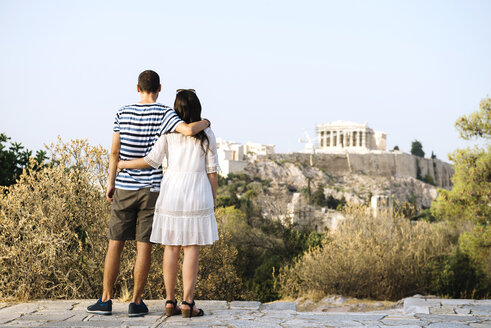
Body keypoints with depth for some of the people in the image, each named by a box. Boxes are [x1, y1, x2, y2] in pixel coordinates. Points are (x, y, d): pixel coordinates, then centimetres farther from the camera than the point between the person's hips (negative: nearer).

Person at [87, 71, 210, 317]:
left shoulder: (123, 113, 3)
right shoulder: (163, 114, -5)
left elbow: (115, 152, 3)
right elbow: (189, 130, -21)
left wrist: (111, 183, 11)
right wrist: (205, 122, 1)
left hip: (124, 189, 2)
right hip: (152, 189, -2)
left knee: (115, 243, 8)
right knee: (144, 246, 3)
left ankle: (105, 300, 10)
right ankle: (136, 302, 5)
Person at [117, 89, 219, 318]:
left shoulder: (169, 132, 0)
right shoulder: (206, 134, 0)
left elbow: (152, 160, -7)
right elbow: (212, 169, 0)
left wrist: (123, 164, 6)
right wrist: (213, 197, 9)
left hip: (172, 193, 2)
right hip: (197, 194, -1)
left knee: (171, 246, 7)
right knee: (191, 248, 0)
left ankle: (170, 301, 7)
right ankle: (187, 302, -3)